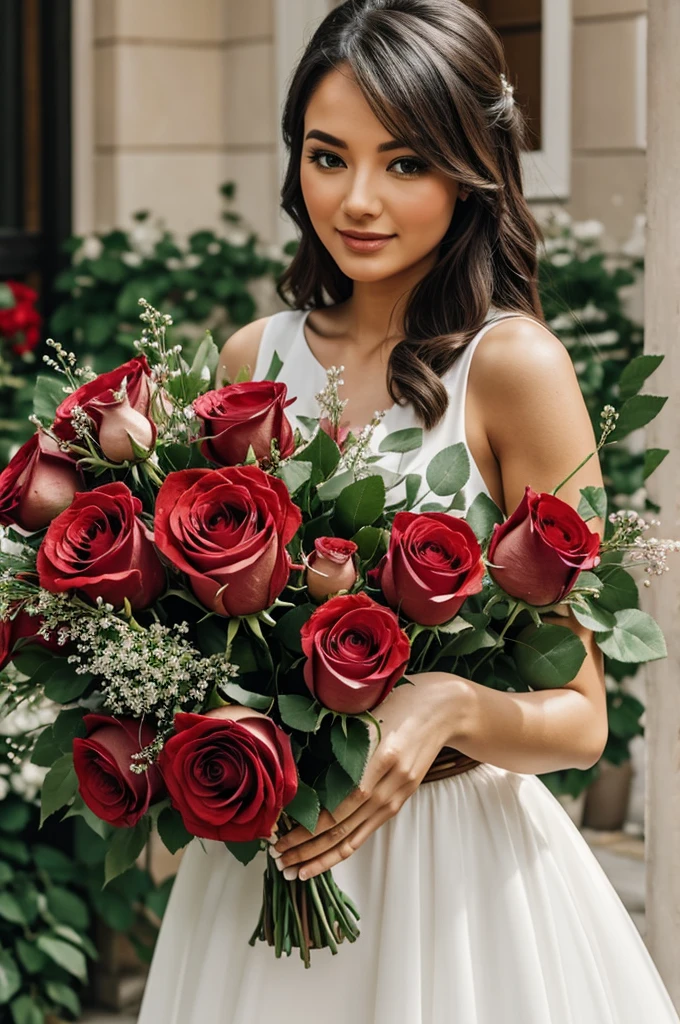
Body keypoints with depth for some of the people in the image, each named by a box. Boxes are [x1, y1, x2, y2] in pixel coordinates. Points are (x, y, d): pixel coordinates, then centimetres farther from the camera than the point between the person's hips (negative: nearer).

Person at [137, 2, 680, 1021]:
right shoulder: (254, 359, 3)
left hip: (454, 871, -4)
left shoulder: (512, 366, -12)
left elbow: (578, 718, -10)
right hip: (260, 861, 5)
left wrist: (452, 710, -29)